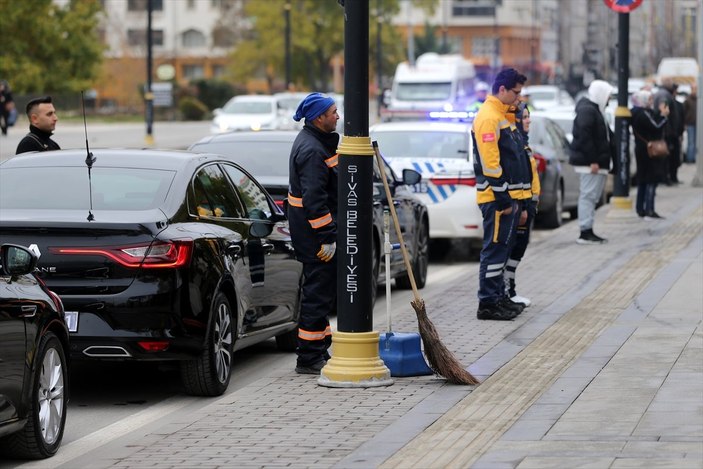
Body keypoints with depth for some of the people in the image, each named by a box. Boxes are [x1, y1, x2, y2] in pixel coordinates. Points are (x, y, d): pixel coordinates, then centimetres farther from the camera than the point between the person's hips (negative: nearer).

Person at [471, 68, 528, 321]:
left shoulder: (501, 115, 18)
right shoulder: (488, 117, -15)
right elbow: (490, 163, -20)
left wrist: (515, 199, 22)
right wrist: (503, 200, -20)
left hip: (508, 196, 10)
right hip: (497, 198, -10)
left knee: (502, 248, 15)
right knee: (494, 249, -7)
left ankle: (499, 296, 23)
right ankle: (487, 303, -5)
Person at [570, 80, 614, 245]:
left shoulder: (595, 110, 21)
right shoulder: (587, 111, -14)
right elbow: (584, 137, -21)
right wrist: (592, 161, -23)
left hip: (596, 162, 11)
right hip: (589, 162, -11)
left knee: (591, 196, 12)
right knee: (588, 195, -9)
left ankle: (588, 231, 16)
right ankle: (585, 232, -8)